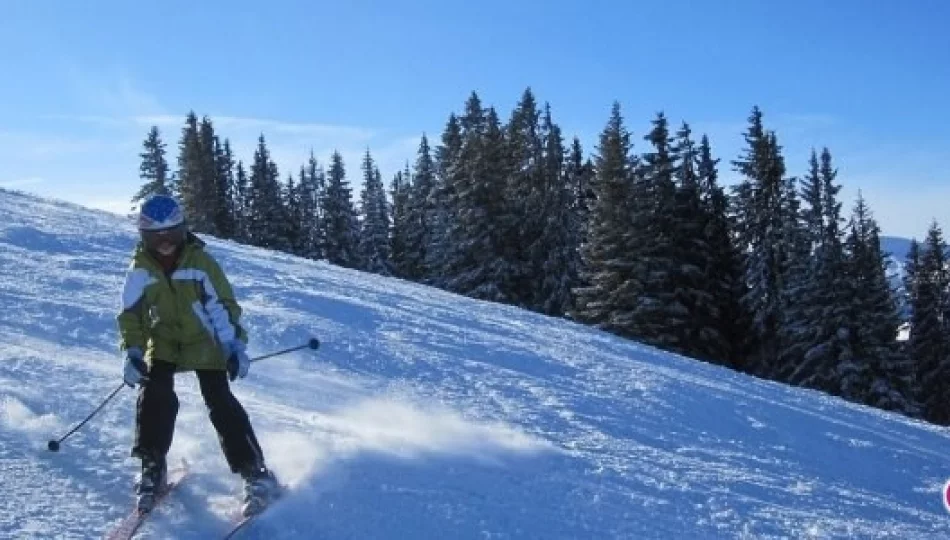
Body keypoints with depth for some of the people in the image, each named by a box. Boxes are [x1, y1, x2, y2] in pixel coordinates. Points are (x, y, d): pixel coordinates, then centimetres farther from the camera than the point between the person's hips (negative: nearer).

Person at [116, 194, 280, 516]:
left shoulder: (200, 261, -14)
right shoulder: (140, 269, -6)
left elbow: (223, 305, -12)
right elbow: (130, 314, 1)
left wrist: (235, 346, -19)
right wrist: (132, 352, -10)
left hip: (204, 344, -2)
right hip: (163, 343, 3)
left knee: (220, 402, -13)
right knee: (155, 395, -20)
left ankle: (256, 473, -8)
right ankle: (152, 468, -3)